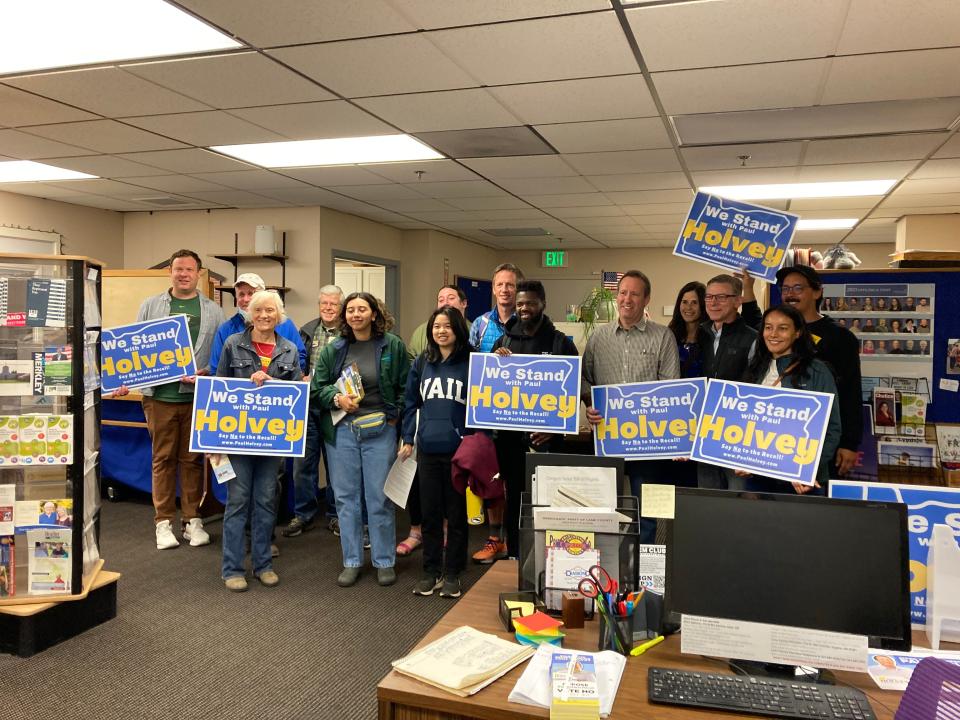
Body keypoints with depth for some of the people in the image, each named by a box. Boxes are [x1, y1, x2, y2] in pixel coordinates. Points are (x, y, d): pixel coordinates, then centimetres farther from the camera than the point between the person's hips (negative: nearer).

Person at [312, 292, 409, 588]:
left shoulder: (393, 346, 0)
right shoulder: (333, 350, 5)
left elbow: (405, 386, 2)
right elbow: (316, 387, 4)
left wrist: (395, 415, -6)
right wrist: (337, 397, -13)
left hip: (379, 430, -2)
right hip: (341, 430, 2)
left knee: (380, 497, 3)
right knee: (346, 497, 8)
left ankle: (385, 561, 17)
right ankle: (351, 561, 21)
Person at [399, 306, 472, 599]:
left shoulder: (470, 363, -5)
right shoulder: (422, 363, 7)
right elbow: (411, 403, 12)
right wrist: (408, 440, 7)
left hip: (459, 451, -3)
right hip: (427, 450, 4)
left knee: (456, 513, 8)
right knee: (429, 512, 11)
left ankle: (452, 574, 21)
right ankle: (431, 571, 25)